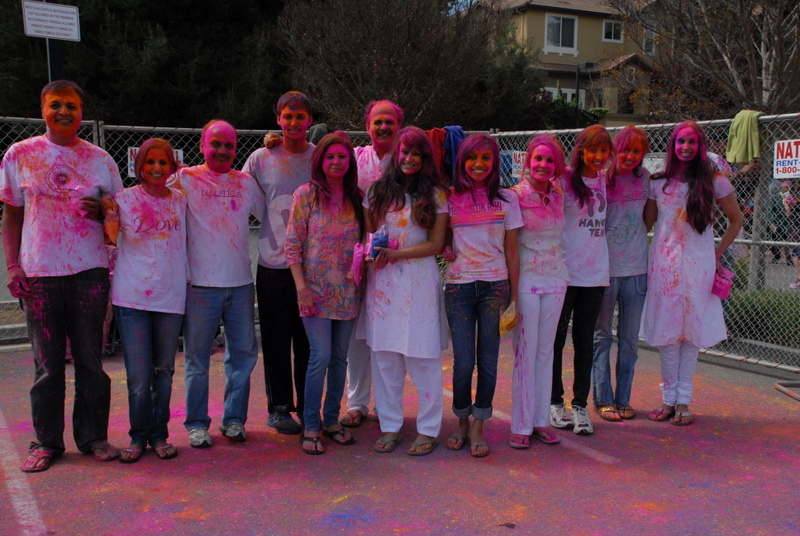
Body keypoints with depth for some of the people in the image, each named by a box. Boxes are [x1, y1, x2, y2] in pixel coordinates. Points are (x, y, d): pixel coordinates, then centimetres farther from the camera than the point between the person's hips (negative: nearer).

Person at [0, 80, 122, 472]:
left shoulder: (99, 159, 7)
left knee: (90, 359, 4)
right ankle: (46, 442, 19)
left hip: (90, 271, 0)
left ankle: (93, 437, 17)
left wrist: (100, 211, -8)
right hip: (38, 274, 0)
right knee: (47, 363, 5)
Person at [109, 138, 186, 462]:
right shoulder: (123, 199, 2)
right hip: (132, 297, -2)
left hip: (171, 297, 2)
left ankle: (159, 435, 22)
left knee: (164, 371, 9)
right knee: (139, 376, -2)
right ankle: (138, 437, 16)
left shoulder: (181, 201, 9)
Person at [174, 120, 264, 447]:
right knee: (197, 359, 4)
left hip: (241, 284, 4)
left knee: (243, 353, 8)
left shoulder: (245, 182, 13)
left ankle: (233, 419, 22)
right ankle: (196, 423, 17)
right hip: (200, 284, -3)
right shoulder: (186, 180, 3)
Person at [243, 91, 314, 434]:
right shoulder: (261, 159, 3)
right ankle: (279, 407, 20)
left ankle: (308, 405, 22)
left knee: (309, 339, 8)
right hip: (274, 263, -1)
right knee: (276, 339, 6)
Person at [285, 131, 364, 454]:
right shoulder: (307, 194, -3)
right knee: (321, 356, -9)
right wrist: (301, 285, -12)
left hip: (347, 291, 4)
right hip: (315, 290, -4)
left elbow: (363, 242, 13)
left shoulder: (356, 197, 8)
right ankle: (310, 427, 5)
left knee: (340, 358, 9)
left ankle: (332, 420, 23)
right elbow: (292, 243, -5)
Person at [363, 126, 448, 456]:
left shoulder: (435, 195, 2)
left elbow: (435, 244, -2)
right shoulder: (377, 191, 11)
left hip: (419, 283, -3)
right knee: (383, 357, 6)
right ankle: (390, 427, 18)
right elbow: (368, 233, 13)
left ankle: (428, 430, 12)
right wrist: (370, 253, -9)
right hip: (382, 282, 3)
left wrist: (396, 254, -13)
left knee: (423, 358, 0)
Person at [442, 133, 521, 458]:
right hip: (459, 287, 0)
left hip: (495, 285, 0)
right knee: (463, 362, 0)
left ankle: (477, 428, 15)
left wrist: (514, 294, 3)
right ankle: (462, 422, 22)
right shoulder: (450, 198, 5)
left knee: (488, 360, 3)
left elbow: (511, 250, 6)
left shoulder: (506, 199, 5)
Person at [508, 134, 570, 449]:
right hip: (526, 279, -5)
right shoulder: (516, 195, -9)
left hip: (555, 278, 5)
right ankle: (521, 426, 9)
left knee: (546, 351, 10)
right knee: (525, 352, -1)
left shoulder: (558, 193, 5)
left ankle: (541, 420, 20)